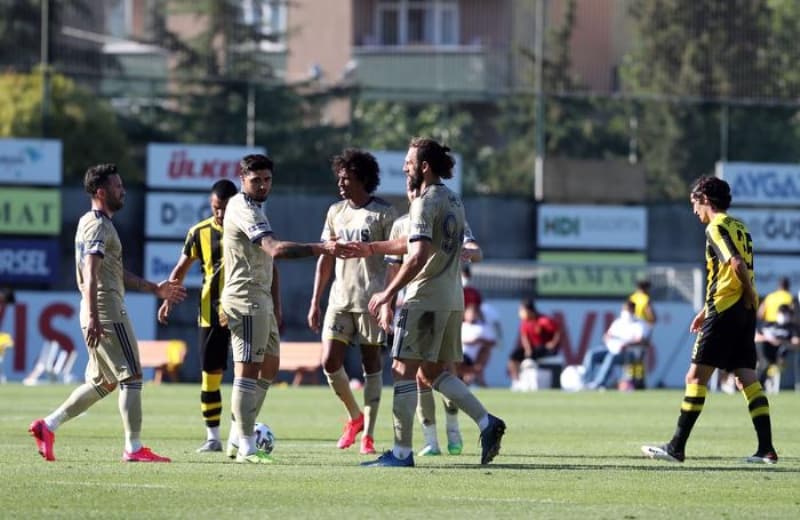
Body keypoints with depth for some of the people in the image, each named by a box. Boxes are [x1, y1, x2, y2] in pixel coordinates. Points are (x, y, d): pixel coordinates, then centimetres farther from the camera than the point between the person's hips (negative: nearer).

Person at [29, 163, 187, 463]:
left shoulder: (91, 223, 21)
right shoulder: (98, 226, -12)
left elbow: (116, 273, 28)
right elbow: (91, 274, -23)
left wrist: (155, 289, 28)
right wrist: (93, 317, -31)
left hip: (99, 314, 10)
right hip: (108, 312, -10)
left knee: (102, 382, 15)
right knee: (131, 377, -6)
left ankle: (47, 426, 12)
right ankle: (134, 448, -6)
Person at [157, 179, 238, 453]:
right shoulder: (200, 232, 2)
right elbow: (182, 268, 11)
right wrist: (168, 298, -2)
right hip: (211, 314, 2)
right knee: (210, 375, 2)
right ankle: (212, 437, 11)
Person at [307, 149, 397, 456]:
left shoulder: (383, 213, -4)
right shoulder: (336, 212, 12)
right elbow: (326, 258, 15)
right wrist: (315, 301, 11)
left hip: (371, 299, -5)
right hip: (340, 298, 5)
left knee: (371, 362, 0)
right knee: (330, 362, -4)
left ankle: (368, 433, 6)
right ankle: (355, 416, 19)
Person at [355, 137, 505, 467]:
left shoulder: (425, 203, -13)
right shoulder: (453, 201, 16)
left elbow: (418, 256, -22)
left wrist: (388, 292, -18)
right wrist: (371, 248, 29)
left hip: (425, 299, -9)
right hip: (452, 298, 9)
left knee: (403, 370, -4)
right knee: (433, 372, 16)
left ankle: (402, 451, -5)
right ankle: (487, 422, 4)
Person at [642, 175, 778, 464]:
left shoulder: (717, 228, -8)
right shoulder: (739, 227, 18)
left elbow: (736, 264, -23)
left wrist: (750, 294, -11)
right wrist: (706, 310, 25)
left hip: (725, 311, -8)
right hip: (744, 311, 8)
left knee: (696, 376, -5)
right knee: (747, 379, 5)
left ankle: (676, 448, -5)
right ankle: (766, 449, -1)